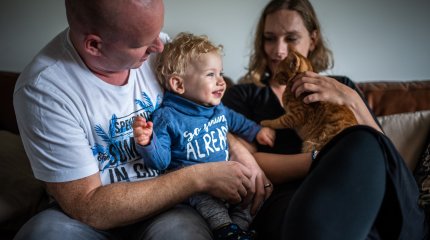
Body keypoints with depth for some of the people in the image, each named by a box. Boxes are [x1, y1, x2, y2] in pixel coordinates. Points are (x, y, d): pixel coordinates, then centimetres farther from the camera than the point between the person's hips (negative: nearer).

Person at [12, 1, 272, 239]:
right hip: (95, 215, -1)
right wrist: (199, 177, -24)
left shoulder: (157, 48, -7)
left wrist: (237, 149, -10)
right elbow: (87, 207, -22)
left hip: (166, 201, 2)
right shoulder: (43, 89, -22)